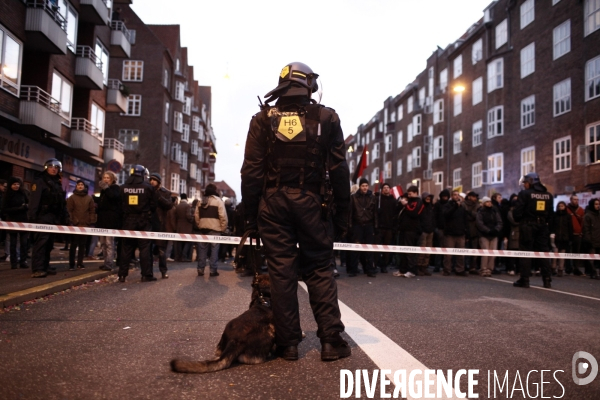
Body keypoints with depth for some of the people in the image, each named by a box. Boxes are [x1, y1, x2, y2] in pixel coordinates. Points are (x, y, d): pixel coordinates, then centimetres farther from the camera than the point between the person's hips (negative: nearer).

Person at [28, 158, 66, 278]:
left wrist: (63, 216, 15)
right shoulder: (39, 181, -2)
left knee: (49, 242, 10)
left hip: (54, 217, 8)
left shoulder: (58, 184, 21)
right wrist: (33, 215, -21)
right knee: (41, 241, -14)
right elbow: (34, 200, -12)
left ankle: (45, 266, 16)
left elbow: (62, 202, 21)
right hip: (43, 216, -8)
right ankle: (38, 269, -18)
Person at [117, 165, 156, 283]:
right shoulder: (147, 187, -6)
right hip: (143, 220, -3)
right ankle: (146, 275, 1)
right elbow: (153, 205, -3)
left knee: (126, 247, 9)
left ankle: (122, 274, 10)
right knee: (144, 247, 1)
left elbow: (121, 204, 4)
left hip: (128, 220, 3)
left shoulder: (123, 187, 2)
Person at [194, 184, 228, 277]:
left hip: (203, 228, 5)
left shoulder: (200, 201, 10)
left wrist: (199, 225, 17)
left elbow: (196, 216, 9)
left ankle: (200, 269, 12)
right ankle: (213, 270, 0)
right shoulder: (218, 200, -5)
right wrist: (223, 229, -3)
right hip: (215, 229, -4)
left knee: (202, 249, 10)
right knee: (214, 249, 0)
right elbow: (223, 216, -11)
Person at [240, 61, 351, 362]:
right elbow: (339, 169, 1)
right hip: (312, 202, 0)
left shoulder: (263, 119, 4)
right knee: (319, 269, 8)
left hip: (274, 202, 1)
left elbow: (251, 170, 0)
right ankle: (331, 340, 8)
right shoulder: (326, 118, 3)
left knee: (281, 271, 5)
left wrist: (250, 212, 5)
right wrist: (342, 212, 7)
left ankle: (288, 342, 11)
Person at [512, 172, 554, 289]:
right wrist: (546, 222, 16)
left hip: (527, 226, -5)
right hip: (543, 226, 5)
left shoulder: (524, 193, -9)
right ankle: (547, 280, 11)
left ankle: (525, 279, -1)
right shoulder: (548, 195, 11)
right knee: (543, 252, 10)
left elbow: (517, 211, -13)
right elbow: (550, 213, 11)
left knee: (525, 252, 0)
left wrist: (518, 219, 4)